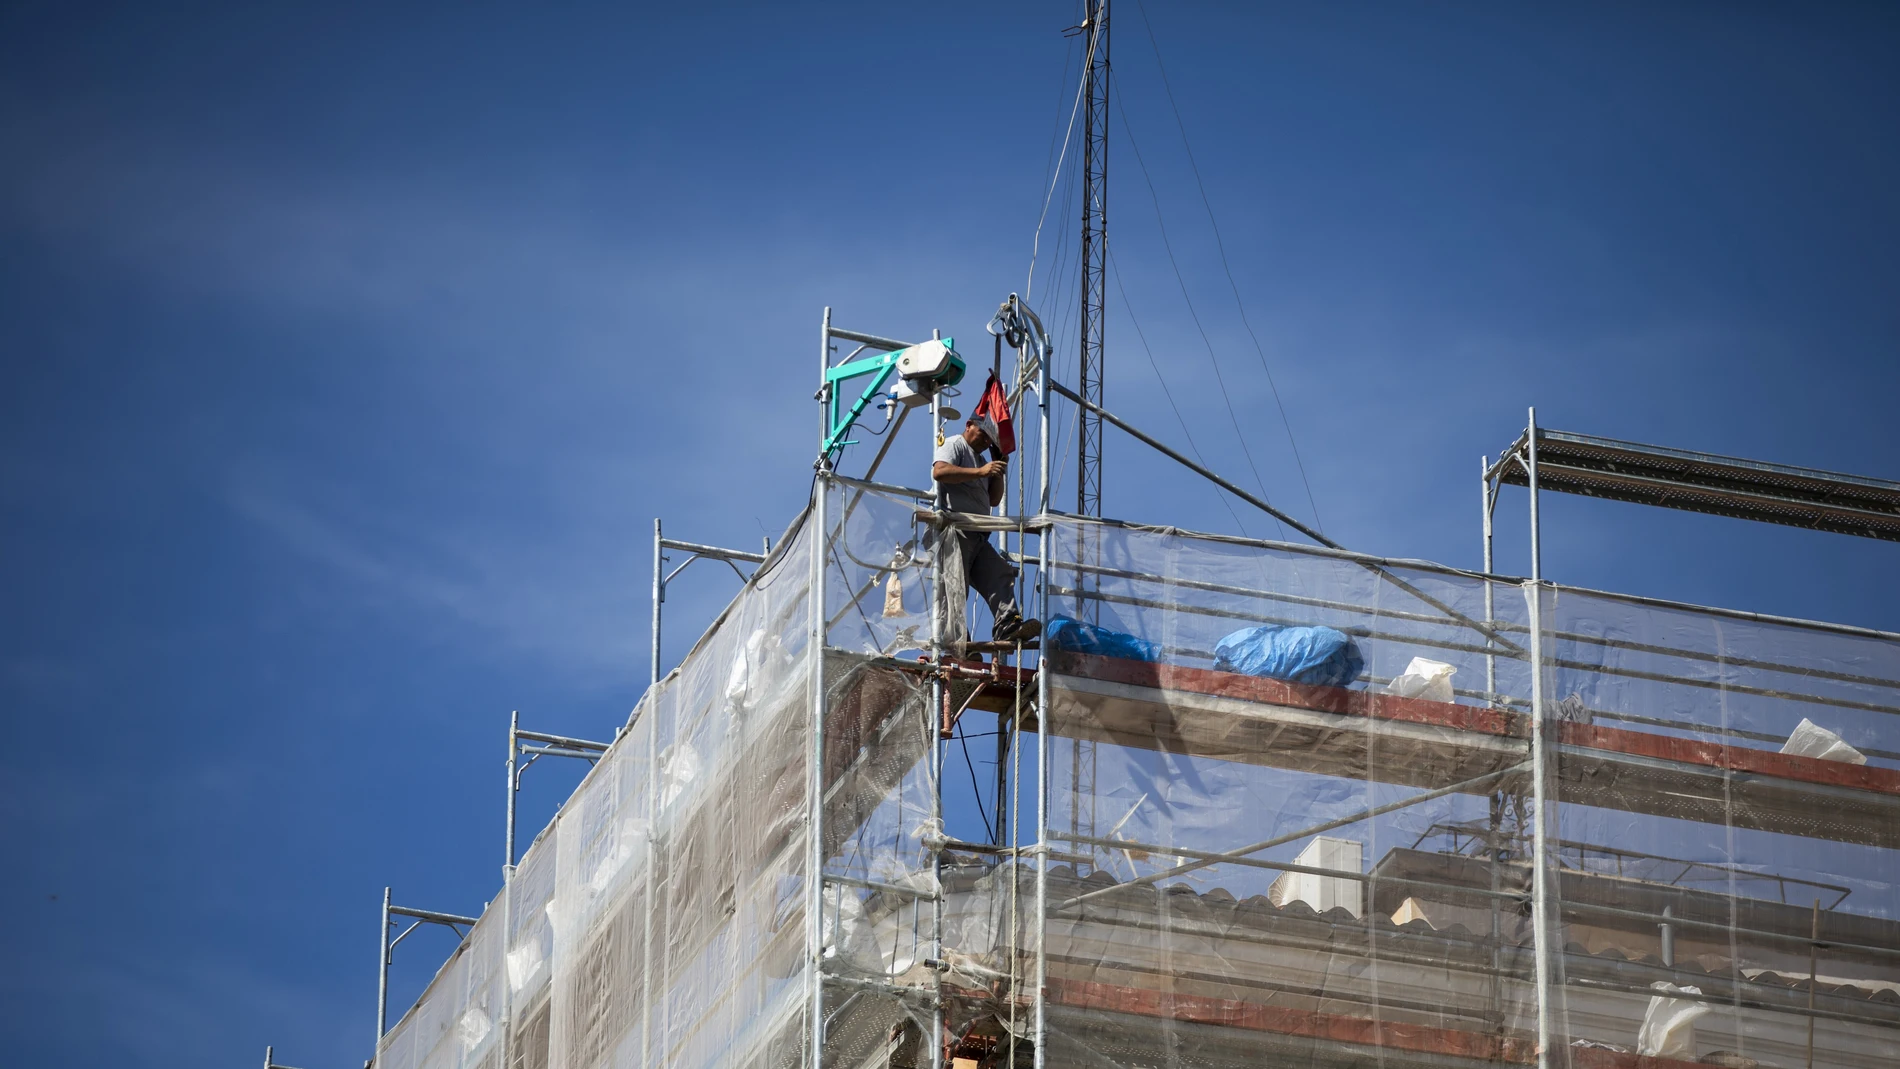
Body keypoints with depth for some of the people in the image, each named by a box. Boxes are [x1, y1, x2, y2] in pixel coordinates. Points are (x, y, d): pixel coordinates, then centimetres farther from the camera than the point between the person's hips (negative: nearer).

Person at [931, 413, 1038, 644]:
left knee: (1000, 574, -6)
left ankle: (1008, 627, -18)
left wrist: (999, 469, 17)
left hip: (976, 536, 9)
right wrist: (980, 472, -23)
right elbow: (940, 471, -18)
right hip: (954, 530, -9)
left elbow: (994, 500, 30)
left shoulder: (980, 459, 31)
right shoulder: (954, 445, 4)